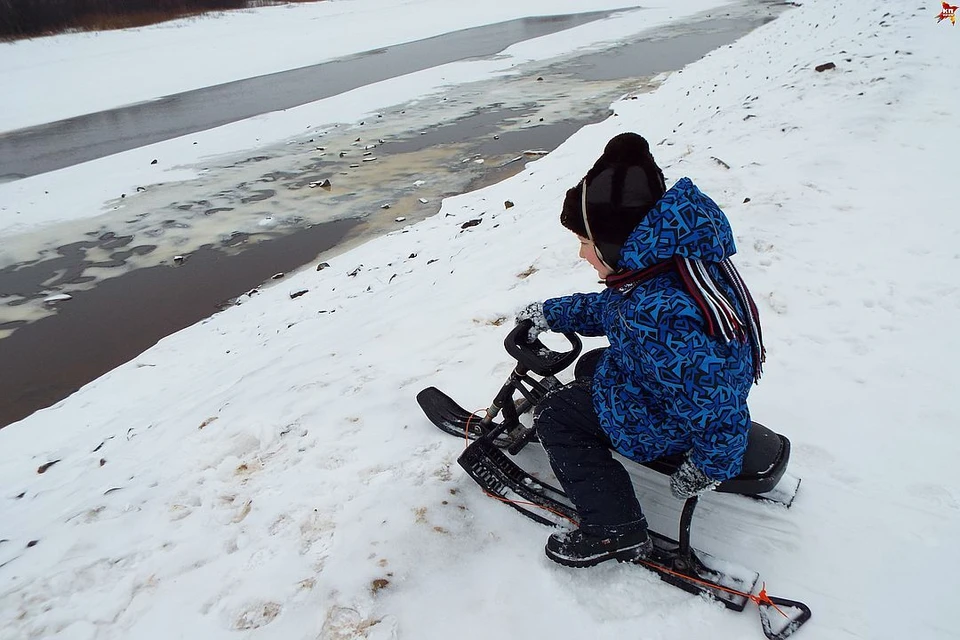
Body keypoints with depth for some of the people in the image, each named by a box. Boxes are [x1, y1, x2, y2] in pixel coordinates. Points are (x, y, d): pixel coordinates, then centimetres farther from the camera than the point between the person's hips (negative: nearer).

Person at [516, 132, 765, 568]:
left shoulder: (656, 314, -40)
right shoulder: (671, 261, -7)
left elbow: (714, 399, -37)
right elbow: (608, 309, 10)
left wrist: (710, 467, -22)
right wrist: (550, 313, 10)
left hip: (669, 424, -10)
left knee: (555, 414, -1)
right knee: (592, 364, 27)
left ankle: (616, 530, 4)